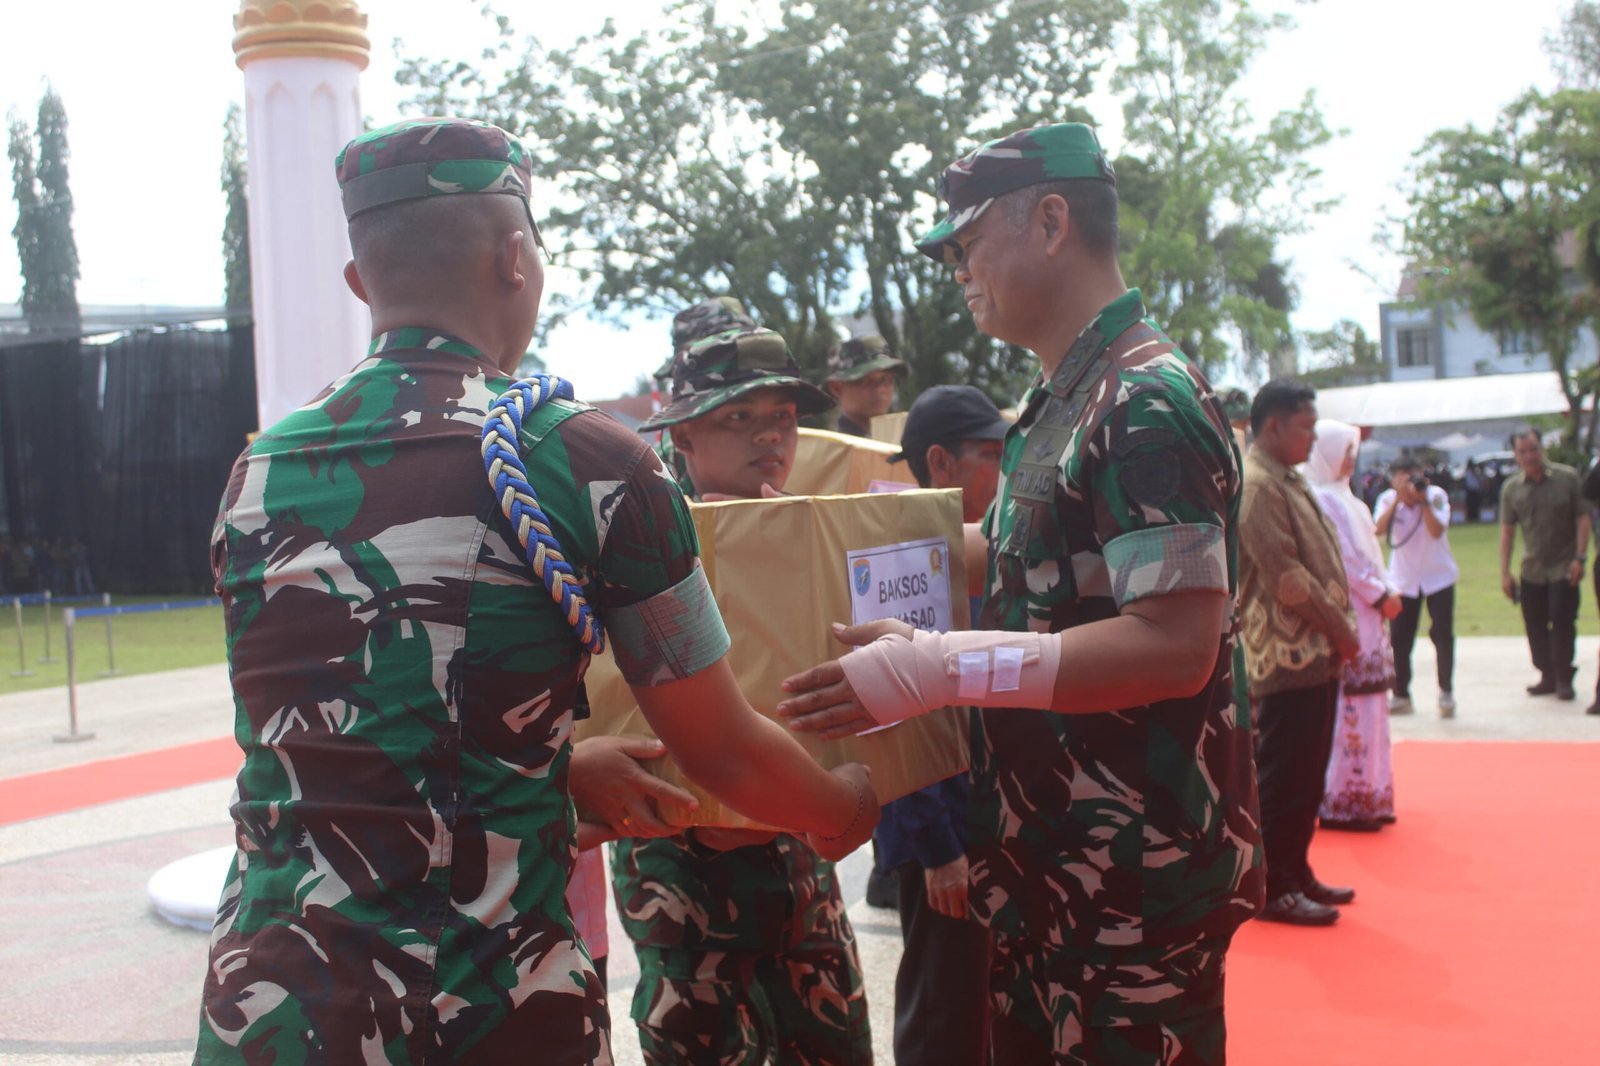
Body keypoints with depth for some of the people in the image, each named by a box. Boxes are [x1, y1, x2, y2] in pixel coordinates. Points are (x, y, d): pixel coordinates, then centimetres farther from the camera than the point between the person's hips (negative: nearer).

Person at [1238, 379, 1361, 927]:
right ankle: (1272, 890, 5)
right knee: (1283, 777, -3)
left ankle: (1295, 873, 25)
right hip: (1287, 655, -10)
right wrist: (1341, 630, -12)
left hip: (1315, 654, 10)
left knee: (1306, 777, 15)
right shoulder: (1256, 485, -15)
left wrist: (1339, 630, 8)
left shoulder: (1288, 481, 17)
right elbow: (1286, 578, -20)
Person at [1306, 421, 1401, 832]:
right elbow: (1343, 559, -18)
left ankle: (1366, 795, 20)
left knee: (1368, 705, 13)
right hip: (1347, 616, -10)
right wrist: (1380, 596, -11)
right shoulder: (1323, 498, -13)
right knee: (1351, 708, -6)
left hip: (1368, 614, 10)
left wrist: (1387, 592, 8)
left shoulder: (1343, 497, 17)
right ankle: (1346, 800, 0)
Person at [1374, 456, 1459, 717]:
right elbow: (1379, 530, -26)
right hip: (1403, 579, 2)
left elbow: (1437, 531, -27)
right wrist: (1398, 498, -31)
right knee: (1399, 639, 1)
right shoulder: (1387, 499, -10)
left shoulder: (1436, 495, -14)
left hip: (1438, 576, -1)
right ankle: (1401, 695, 12)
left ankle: (1446, 693, 6)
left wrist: (1423, 500, -32)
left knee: (1443, 635, -6)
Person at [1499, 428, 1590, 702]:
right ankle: (1548, 677, 20)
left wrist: (1579, 558, -12)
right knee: (1535, 627, 6)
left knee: (1562, 623, -6)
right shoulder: (1511, 488, 2)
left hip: (1564, 568, -3)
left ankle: (1564, 679, 7)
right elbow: (1507, 531, 4)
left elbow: (1582, 519, -4)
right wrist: (1505, 573, 1)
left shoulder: (1567, 478, -5)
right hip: (1531, 570, 3)